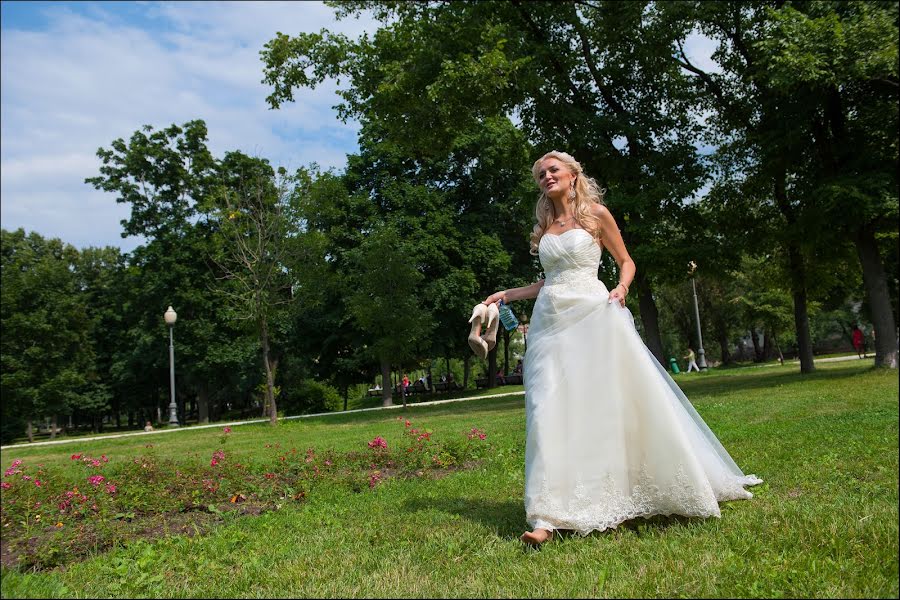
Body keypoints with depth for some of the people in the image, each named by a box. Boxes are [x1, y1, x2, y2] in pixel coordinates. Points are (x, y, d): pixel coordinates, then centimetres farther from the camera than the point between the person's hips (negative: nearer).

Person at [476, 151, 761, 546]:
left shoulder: (596, 214, 6)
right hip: (551, 321, 4)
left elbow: (626, 262, 9)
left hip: (592, 314, -3)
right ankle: (547, 517, -11)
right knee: (550, 413, -7)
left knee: (613, 402, -3)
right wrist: (506, 295, 21)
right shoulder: (543, 227, 18)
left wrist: (621, 288, -11)